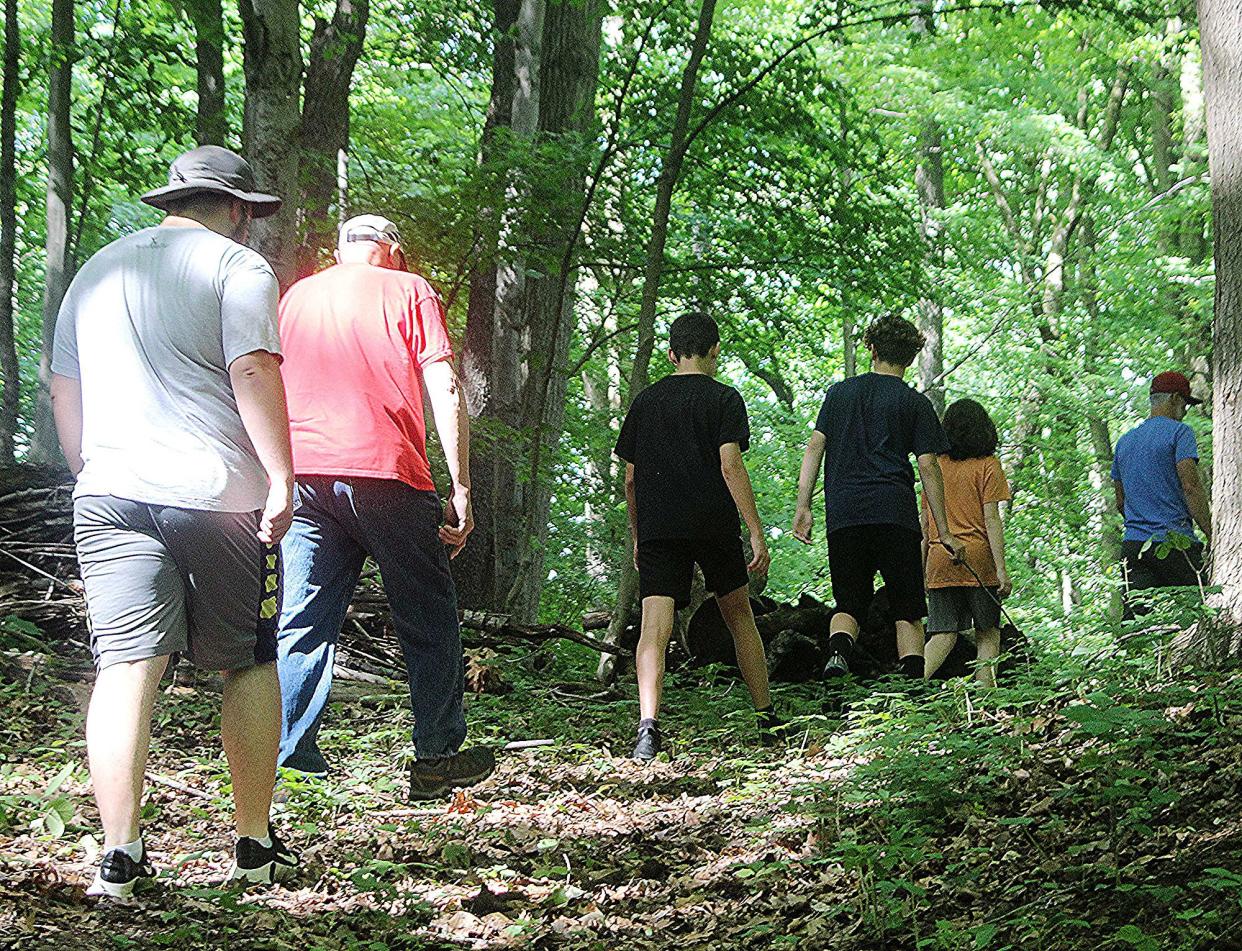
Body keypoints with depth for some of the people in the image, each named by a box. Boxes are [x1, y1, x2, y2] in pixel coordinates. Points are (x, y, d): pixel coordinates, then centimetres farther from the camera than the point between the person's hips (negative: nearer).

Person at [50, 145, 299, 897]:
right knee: (250, 664, 9)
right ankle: (256, 846, 13)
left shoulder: (98, 270, 19)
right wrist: (281, 477, -12)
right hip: (219, 494, -4)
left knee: (126, 667, -1)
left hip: (109, 493, 4)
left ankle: (119, 856, -7)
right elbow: (254, 371, -12)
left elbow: (65, 390, 23)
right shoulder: (235, 266, 0)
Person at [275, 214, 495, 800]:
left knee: (303, 625, 5)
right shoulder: (408, 291, 8)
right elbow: (444, 392, -1)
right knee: (428, 623, 7)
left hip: (304, 476, 4)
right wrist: (460, 489, -1)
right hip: (388, 474, -4)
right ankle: (437, 761, 9)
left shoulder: (296, 296, 20)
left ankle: (287, 763, -2)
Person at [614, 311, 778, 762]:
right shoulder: (723, 398, 1)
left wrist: (637, 537, 24)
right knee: (739, 615, 16)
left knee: (654, 627, -9)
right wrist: (757, 533, -11)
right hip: (714, 526, -1)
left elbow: (631, 478, 13)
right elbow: (730, 465, -10)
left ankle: (648, 724, -27)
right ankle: (767, 719, 22)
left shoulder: (645, 401, 12)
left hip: (657, 529, 2)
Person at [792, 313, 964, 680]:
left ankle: (838, 650, -22)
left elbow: (815, 447, 8)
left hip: (843, 515, 2)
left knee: (849, 604, 9)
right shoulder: (915, 403, 7)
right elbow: (928, 466, 2)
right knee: (907, 609, 6)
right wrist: (944, 531, 4)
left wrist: (803, 506, 7)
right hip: (896, 513, -2)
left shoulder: (839, 392, 15)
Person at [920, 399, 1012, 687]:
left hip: (939, 561, 3)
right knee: (987, 632, 7)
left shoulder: (936, 466, 12)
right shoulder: (987, 465, 0)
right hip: (977, 559, -3)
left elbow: (925, 524, 14)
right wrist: (1002, 569, -9)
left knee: (943, 633, 2)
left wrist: (922, 569, 19)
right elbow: (991, 519, -7)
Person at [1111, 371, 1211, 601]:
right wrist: (1211, 536, -10)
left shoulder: (1124, 441, 19)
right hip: (1175, 542, -6)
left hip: (1132, 545, 6)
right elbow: (1191, 486, -12)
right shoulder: (1179, 432, -2)